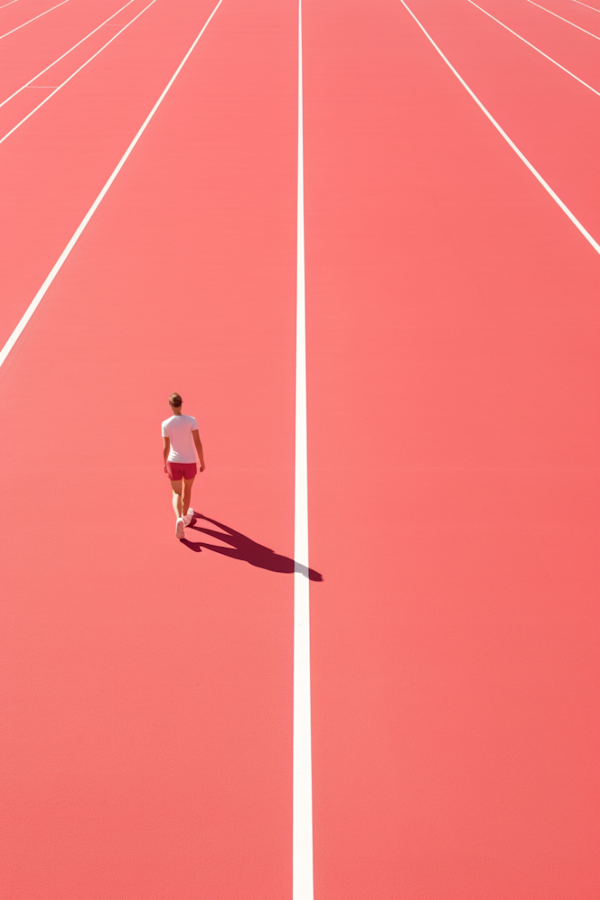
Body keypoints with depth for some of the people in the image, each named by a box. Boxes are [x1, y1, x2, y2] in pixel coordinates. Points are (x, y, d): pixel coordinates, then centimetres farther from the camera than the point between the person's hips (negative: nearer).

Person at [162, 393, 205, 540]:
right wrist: (202, 463, -3)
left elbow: (166, 448, -5)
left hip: (173, 463, 0)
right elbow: (198, 443, -12)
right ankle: (185, 516, 44)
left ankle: (179, 518, -20)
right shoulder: (191, 420, -12)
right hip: (190, 463, 0)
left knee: (177, 494, 8)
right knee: (187, 489, 25)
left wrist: (165, 464, 12)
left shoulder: (166, 424, -10)